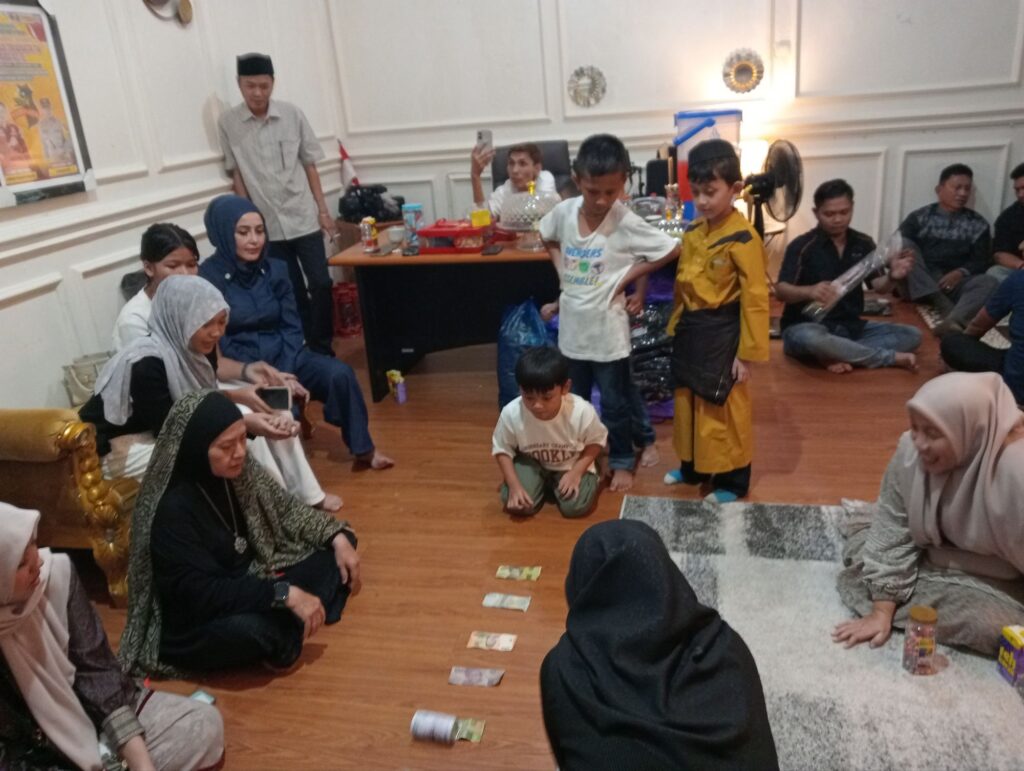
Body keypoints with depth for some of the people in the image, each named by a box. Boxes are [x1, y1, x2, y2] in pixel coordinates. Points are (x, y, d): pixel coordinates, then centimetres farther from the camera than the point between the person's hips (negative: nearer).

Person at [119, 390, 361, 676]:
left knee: (339, 546, 1)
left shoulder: (239, 472, -7)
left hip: (252, 584, 8)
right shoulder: (172, 510, -27)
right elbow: (199, 593, -30)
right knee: (250, 629, -40)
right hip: (197, 627, -7)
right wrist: (285, 594, -32)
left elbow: (286, 510, 6)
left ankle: (280, 624, -13)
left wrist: (337, 537, -8)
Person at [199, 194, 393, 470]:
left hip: (284, 355, 5)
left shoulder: (274, 269, 5)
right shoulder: (207, 277, -11)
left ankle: (363, 448, -2)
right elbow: (218, 343, -12)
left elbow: (291, 328, 3)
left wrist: (286, 373, -12)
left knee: (340, 373, -21)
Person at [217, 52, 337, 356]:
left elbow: (309, 164, 4)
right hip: (268, 225, 0)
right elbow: (236, 174, 1)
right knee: (293, 291, 7)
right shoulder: (228, 123, -3)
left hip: (303, 217, 0)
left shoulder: (292, 114, -2)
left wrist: (323, 209, 1)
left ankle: (322, 349, 11)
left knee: (320, 284, -2)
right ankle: (306, 348, 20)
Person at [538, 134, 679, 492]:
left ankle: (622, 461, 32)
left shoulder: (626, 223, -19)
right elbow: (548, 238, 15)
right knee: (575, 401, 20)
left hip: (607, 330, -4)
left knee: (614, 404, 12)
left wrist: (627, 276, -14)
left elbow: (672, 249, -15)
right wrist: (561, 268, 1)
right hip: (572, 327, 4)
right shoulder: (564, 212, -7)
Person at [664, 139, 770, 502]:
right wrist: (677, 328, 14)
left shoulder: (743, 238, -17)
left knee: (726, 411, 4)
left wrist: (747, 353, -15)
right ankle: (693, 467, 35)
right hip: (691, 331, 8)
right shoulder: (692, 232, 6)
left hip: (722, 334, -7)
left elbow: (755, 299, -16)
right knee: (688, 404, 18)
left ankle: (733, 480, 20)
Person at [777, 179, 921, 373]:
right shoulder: (802, 246, -11)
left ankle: (835, 355, -26)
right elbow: (781, 291, -20)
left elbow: (878, 286, 4)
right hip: (807, 326, -6)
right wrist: (809, 291, -41)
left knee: (912, 335, -8)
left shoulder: (863, 244, 5)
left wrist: (892, 277, -21)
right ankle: (892, 357, -21)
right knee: (810, 339, -41)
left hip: (850, 327, 6)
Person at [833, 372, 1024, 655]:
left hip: (998, 581, -4)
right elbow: (892, 532, -15)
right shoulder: (910, 451, -21)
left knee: (992, 625, -30)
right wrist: (882, 612, -18)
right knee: (862, 546, -7)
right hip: (937, 551, 4)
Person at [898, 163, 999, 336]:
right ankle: (946, 307, -37)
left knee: (989, 282, -28)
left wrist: (961, 273, -13)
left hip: (955, 283, 1)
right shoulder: (920, 217, 13)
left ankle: (954, 320, -58)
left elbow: (983, 260, 9)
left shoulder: (977, 224, 17)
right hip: (919, 285, -1)